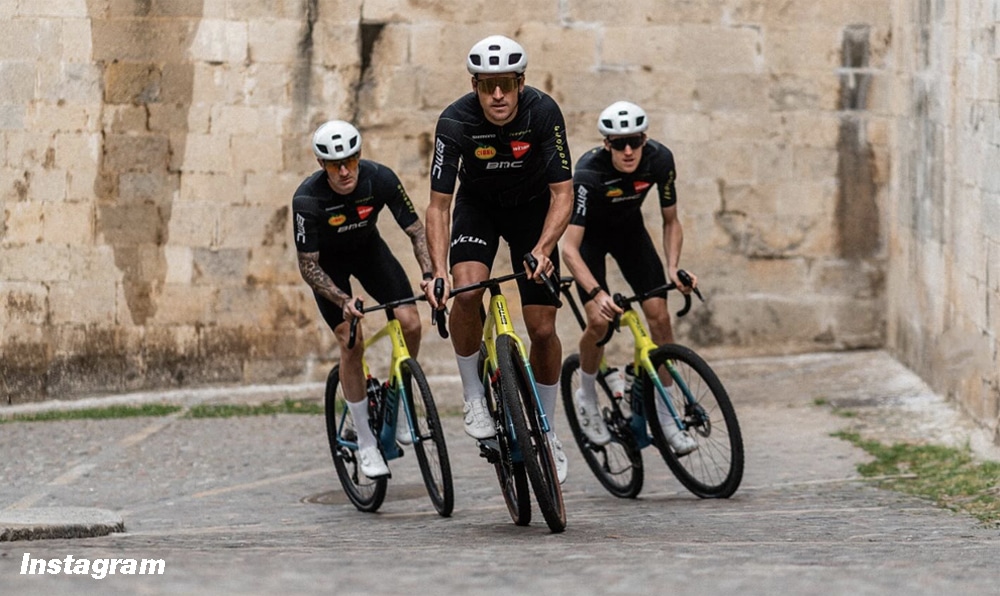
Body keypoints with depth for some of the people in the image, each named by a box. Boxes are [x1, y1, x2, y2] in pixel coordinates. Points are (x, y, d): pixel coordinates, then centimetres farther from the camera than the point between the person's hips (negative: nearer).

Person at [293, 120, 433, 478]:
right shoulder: (308, 199, -33)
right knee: (351, 342, -16)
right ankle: (366, 444, -4)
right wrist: (343, 300, -40)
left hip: (368, 249, 3)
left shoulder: (380, 179, -28)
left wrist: (430, 275, -33)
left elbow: (416, 231, -18)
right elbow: (308, 267, -26)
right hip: (328, 261, -2)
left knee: (409, 322, -16)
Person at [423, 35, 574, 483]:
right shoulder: (455, 122, -28)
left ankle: (546, 432, 15)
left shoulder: (543, 113, -29)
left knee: (542, 328, -5)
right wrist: (438, 271, -35)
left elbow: (562, 192, -23)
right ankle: (474, 397, -9)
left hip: (533, 207, 0)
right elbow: (439, 203, -23)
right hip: (478, 205, 0)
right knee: (467, 290, -30)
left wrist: (542, 251, -38)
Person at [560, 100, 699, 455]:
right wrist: (597, 294, -54)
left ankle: (665, 416, 1)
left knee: (659, 317, -9)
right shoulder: (589, 174, -38)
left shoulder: (659, 160, -26)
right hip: (590, 233, -3)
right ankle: (586, 396, 11)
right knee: (600, 321, -18)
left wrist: (673, 268, -25)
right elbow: (569, 248, -41)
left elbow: (671, 221, -10)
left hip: (629, 229, 3)